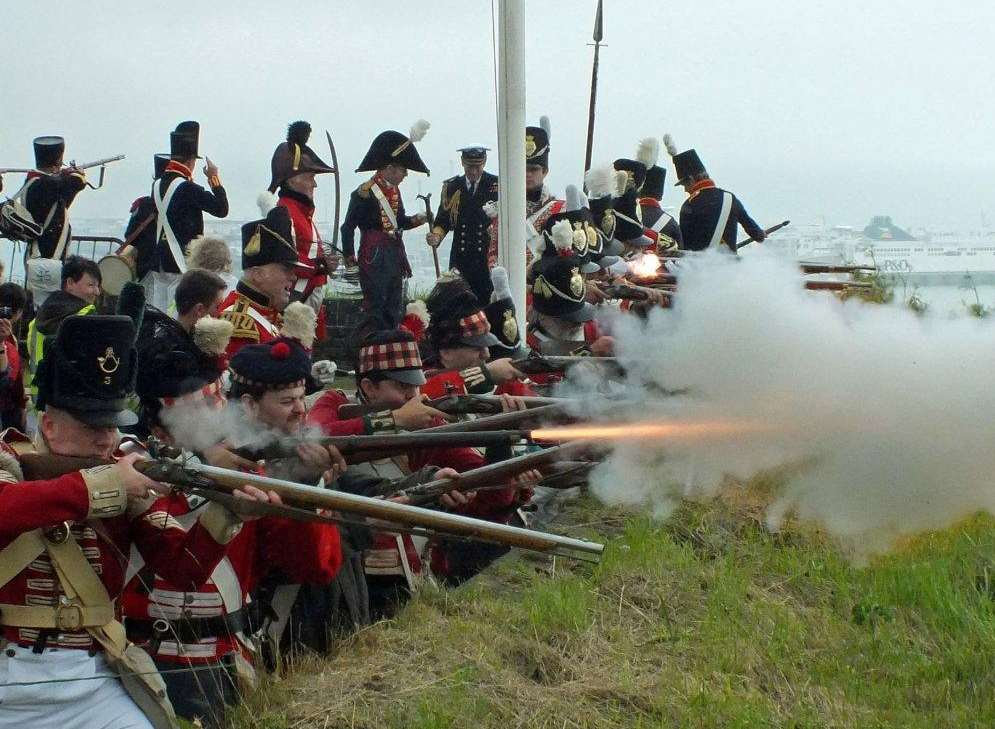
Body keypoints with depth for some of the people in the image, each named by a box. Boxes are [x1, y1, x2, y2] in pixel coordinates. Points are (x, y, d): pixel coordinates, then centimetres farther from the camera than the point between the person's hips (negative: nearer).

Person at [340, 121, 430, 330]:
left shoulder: (394, 191, 10)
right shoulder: (364, 193, -15)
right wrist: (349, 256, -9)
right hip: (374, 258, -8)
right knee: (376, 312, -4)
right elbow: (348, 227, -12)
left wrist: (414, 220, 1)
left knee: (394, 312, 13)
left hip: (395, 256, 8)